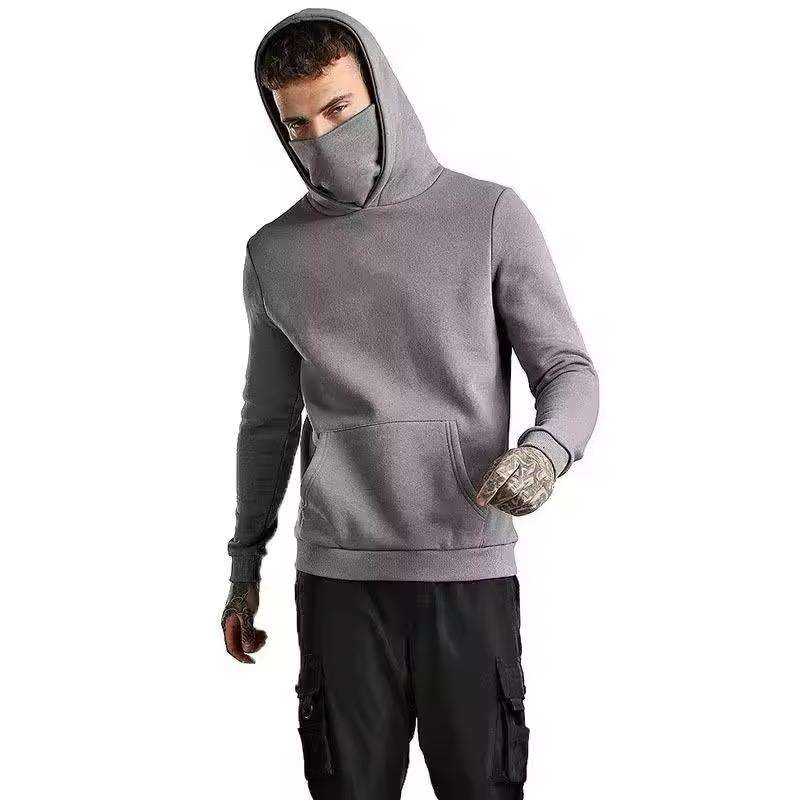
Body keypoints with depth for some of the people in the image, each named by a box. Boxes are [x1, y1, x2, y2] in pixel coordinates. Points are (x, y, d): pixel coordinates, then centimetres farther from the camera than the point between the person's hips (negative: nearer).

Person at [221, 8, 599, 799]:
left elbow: (569, 370, 1)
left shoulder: (489, 215, 0)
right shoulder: (274, 253, 8)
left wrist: (545, 449, -21)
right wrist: (245, 563, 18)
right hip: (337, 573, 2)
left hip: (471, 566, -1)